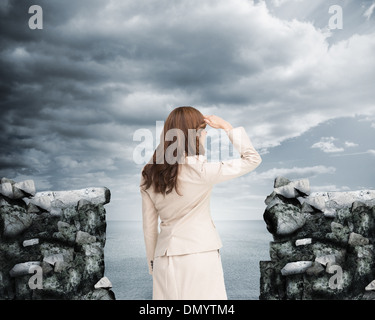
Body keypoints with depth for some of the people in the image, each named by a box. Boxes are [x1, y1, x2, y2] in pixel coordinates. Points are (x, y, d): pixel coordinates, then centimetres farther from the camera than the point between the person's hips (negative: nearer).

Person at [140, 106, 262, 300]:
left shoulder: (149, 174, 4)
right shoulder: (200, 170, -12)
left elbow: (149, 227, 9)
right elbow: (253, 159, -5)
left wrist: (153, 262, 19)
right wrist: (227, 127, 2)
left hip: (165, 258, 5)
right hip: (200, 253, -5)